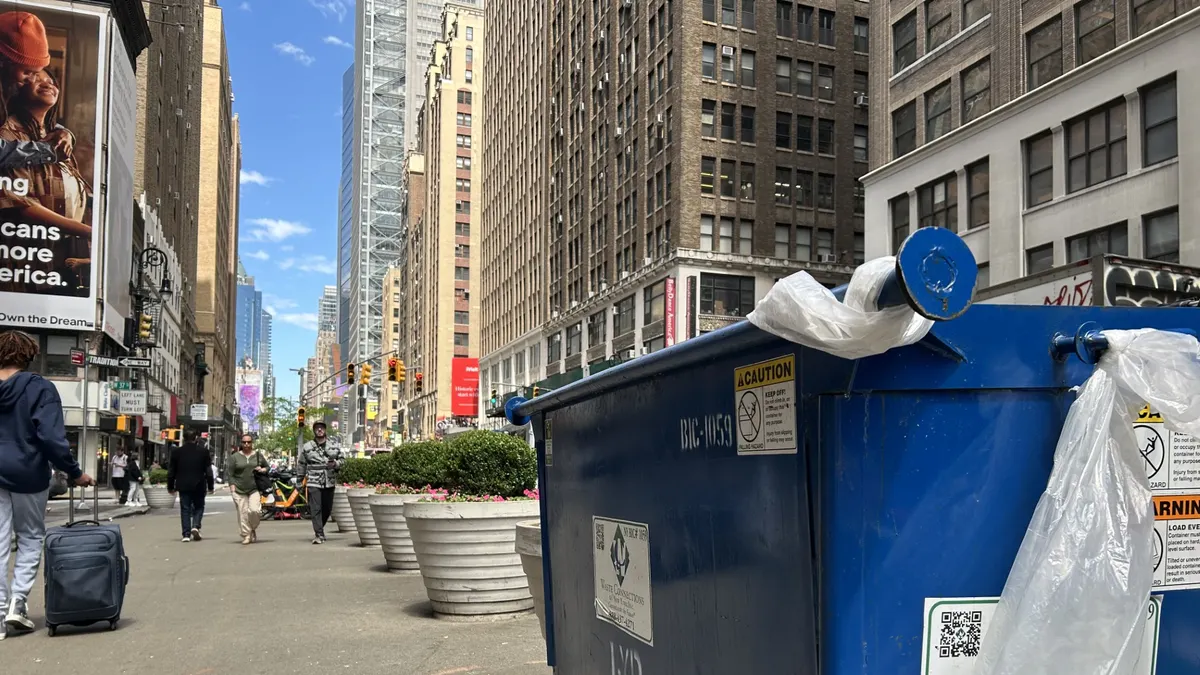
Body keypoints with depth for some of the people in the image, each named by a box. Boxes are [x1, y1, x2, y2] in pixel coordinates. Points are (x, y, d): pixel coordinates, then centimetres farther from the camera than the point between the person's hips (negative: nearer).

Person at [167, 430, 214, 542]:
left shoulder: (177, 452, 1)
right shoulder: (203, 451, -2)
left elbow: (171, 471, 6)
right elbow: (208, 471, -1)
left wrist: (170, 487, 15)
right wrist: (210, 486, 5)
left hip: (183, 486, 1)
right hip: (199, 486, -1)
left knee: (185, 509, 5)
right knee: (198, 507, 13)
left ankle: (186, 534, 0)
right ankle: (195, 526, -10)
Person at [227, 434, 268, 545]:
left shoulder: (258, 456, 10)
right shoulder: (235, 457, 4)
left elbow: (267, 467, 21)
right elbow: (229, 473, 2)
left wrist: (262, 470, -2)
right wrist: (232, 487, -7)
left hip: (254, 489, 0)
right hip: (239, 490, 0)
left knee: (255, 510, -16)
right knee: (243, 513, -3)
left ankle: (253, 529, 11)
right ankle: (246, 536, 6)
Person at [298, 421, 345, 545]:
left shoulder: (334, 445, 8)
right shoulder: (307, 447, 4)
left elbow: (342, 459, 12)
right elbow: (301, 465, 9)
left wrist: (335, 464, -9)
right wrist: (299, 481, 7)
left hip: (329, 482, 3)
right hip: (313, 483, -3)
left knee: (327, 509, 10)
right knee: (316, 509, -10)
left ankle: (318, 529, 32)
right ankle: (319, 535, -10)